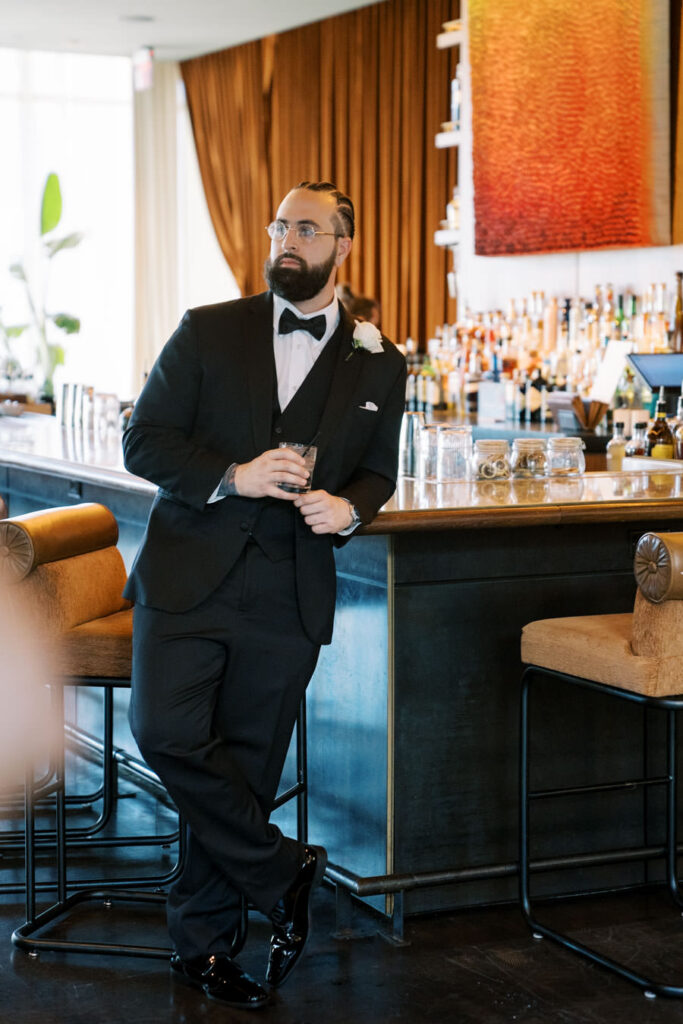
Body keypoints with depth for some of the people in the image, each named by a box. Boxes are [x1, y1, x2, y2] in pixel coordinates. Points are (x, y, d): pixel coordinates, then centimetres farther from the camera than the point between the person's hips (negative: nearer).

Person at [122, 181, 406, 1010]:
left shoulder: (377, 364, 8)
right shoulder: (207, 332, 4)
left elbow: (377, 469, 18)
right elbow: (144, 440, 0)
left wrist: (348, 508, -6)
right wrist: (232, 477, -16)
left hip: (287, 597, 1)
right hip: (188, 577, 0)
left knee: (247, 763, 5)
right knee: (169, 736, -15)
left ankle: (204, 942, 20)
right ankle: (283, 873, 5)